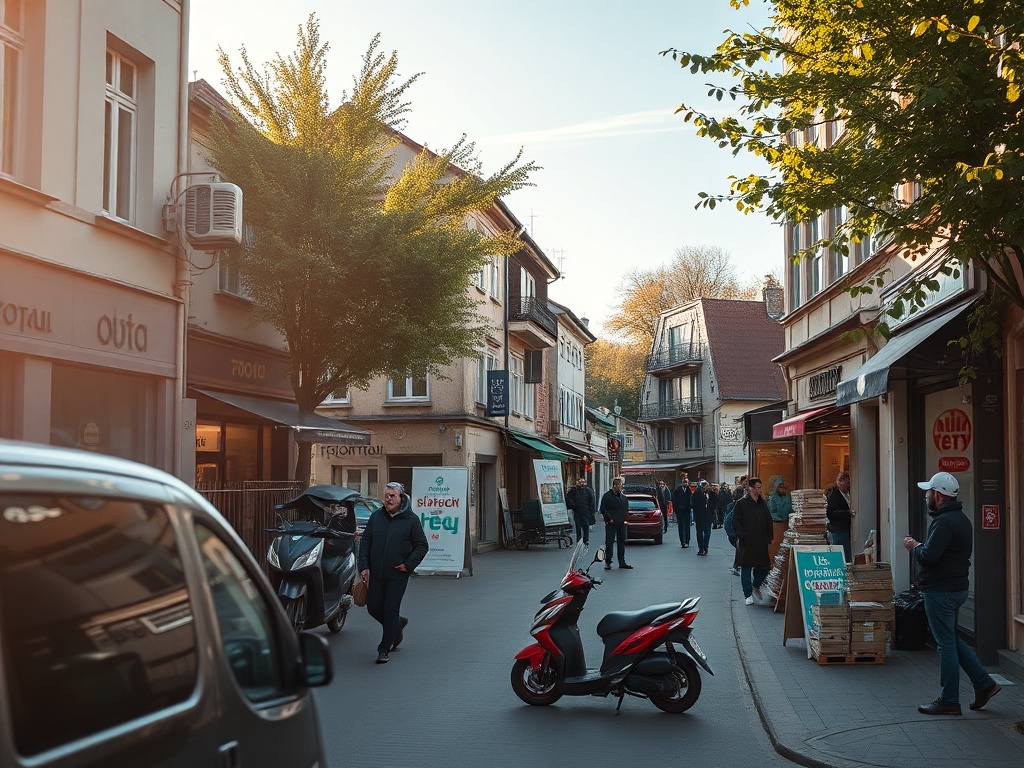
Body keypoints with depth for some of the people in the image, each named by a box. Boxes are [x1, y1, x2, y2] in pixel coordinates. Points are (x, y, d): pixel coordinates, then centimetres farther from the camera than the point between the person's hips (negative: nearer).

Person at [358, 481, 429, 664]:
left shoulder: (411, 519, -4)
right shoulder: (376, 516, 5)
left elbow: (422, 545, 1)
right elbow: (365, 541, 8)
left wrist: (409, 564, -10)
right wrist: (364, 566, -1)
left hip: (398, 574, -4)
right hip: (376, 573, 4)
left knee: (391, 609, -4)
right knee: (373, 608, 7)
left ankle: (384, 649, 7)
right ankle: (398, 623, 35)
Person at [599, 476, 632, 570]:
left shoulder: (623, 497, 13)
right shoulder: (607, 496, -5)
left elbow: (626, 509, 22)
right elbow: (602, 509, -6)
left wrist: (625, 517, 7)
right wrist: (608, 518, -13)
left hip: (621, 524, 6)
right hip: (611, 524, -6)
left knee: (622, 542, 10)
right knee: (609, 543, -5)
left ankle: (622, 562, 17)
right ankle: (608, 562, 0)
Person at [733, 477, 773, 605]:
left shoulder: (762, 504, 12)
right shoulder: (741, 504, -6)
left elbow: (769, 522, 17)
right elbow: (736, 523, -8)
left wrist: (769, 538, 9)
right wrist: (742, 536, -17)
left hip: (761, 543, 5)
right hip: (746, 544, -5)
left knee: (764, 567, 6)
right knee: (746, 569, 1)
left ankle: (756, 586, 33)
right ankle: (748, 595, 12)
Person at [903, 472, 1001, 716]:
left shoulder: (944, 522, -21)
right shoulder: (960, 518, 14)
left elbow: (928, 556, -27)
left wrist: (914, 547, -7)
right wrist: (920, 547, 7)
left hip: (941, 590, -10)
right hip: (957, 586, 10)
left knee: (946, 644, -2)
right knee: (952, 640, 21)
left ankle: (949, 701, 7)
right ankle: (984, 683, 21)